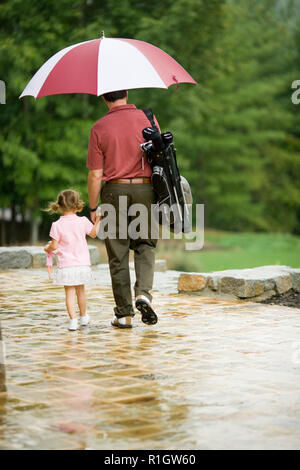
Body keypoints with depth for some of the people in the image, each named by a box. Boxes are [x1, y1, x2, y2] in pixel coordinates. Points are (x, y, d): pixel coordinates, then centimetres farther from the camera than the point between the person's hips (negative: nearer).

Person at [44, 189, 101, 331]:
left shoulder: (57, 225, -9)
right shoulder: (83, 221, -3)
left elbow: (54, 246, -6)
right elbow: (93, 234, 12)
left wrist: (48, 248, 15)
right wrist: (97, 220, 25)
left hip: (66, 265, -2)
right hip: (82, 264, 2)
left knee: (69, 292, 1)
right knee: (80, 290, 18)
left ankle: (73, 320, -10)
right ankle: (83, 317, 34)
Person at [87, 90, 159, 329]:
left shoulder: (99, 128, -4)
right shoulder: (147, 119, 1)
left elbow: (95, 175, -5)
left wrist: (93, 208, 5)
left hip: (114, 192, -1)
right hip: (145, 189, 1)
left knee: (118, 255, 6)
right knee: (145, 245, 16)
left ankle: (124, 314, 8)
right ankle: (144, 293, -8)